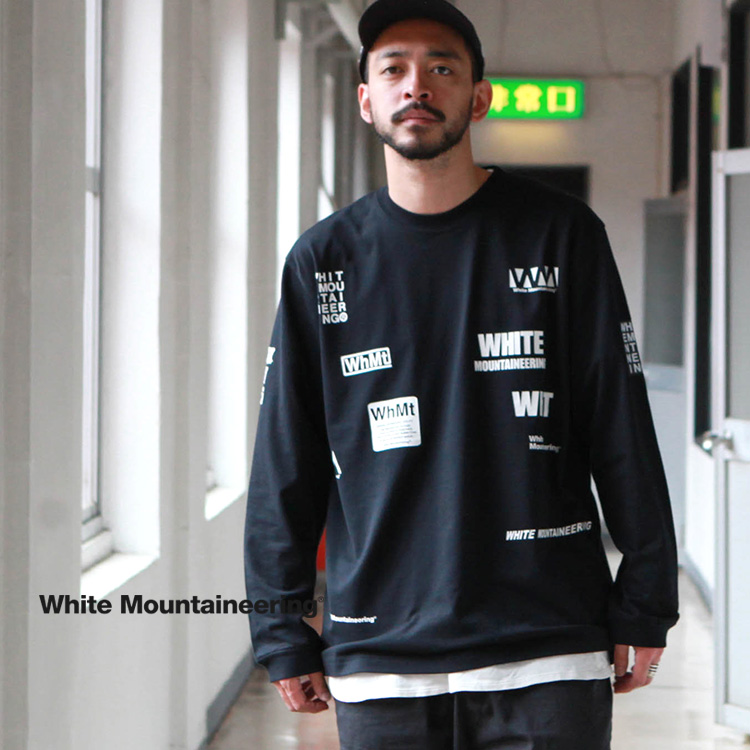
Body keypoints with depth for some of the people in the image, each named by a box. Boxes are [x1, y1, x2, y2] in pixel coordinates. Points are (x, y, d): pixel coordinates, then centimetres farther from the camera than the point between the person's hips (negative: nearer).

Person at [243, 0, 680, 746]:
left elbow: (623, 436, 4)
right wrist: (282, 635, 4)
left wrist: (643, 607, 0)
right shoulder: (324, 261, 7)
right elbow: (284, 466, 8)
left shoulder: (560, 235, 3)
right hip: (381, 666, 1)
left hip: (547, 658, -1)